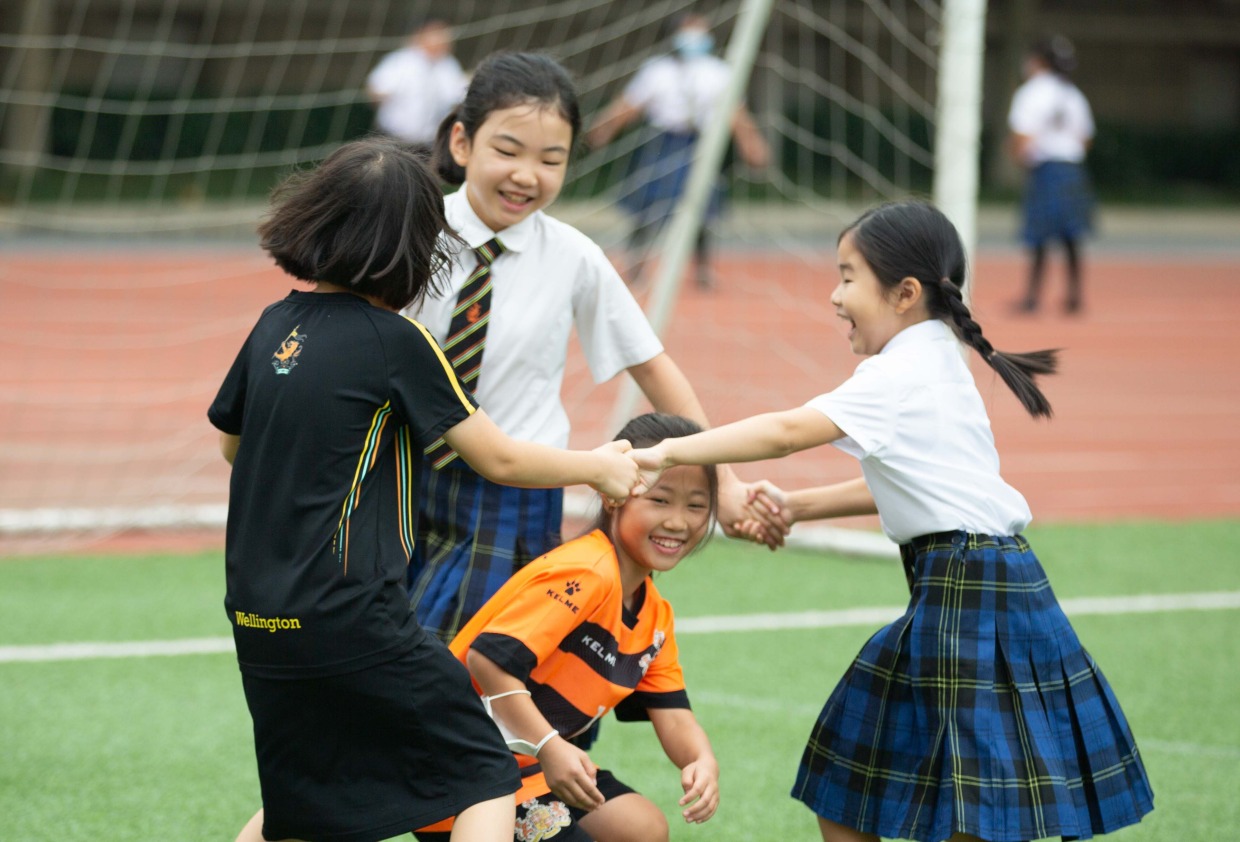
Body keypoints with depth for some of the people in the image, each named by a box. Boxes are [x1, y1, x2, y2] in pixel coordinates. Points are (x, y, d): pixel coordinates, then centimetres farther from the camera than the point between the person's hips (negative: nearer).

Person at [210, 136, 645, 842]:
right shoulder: (394, 340, -10)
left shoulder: (277, 326, 7)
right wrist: (597, 467, 12)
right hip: (349, 618, -7)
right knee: (487, 776, 2)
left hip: (259, 621, 7)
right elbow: (499, 459, -4)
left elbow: (232, 442, 23)